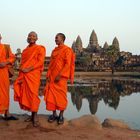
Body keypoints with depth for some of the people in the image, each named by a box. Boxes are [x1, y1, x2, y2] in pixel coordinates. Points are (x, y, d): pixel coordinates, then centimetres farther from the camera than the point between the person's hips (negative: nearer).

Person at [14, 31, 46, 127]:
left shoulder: (40, 48, 2)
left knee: (33, 94, -12)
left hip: (33, 75, -6)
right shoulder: (25, 50, 22)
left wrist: (28, 69, -15)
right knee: (25, 95, 3)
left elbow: (40, 62, -8)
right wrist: (21, 69, 6)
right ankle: (32, 115, 12)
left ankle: (35, 117, -8)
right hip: (23, 75, 6)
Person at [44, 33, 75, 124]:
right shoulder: (54, 50, 17)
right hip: (52, 77, 6)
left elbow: (68, 64, -12)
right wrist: (48, 75, 5)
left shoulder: (67, 50, -4)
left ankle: (61, 115, 8)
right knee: (51, 95, 3)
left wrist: (59, 75, -17)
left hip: (61, 77, -6)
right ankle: (54, 114, 13)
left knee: (61, 96, -2)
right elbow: (51, 64, 16)